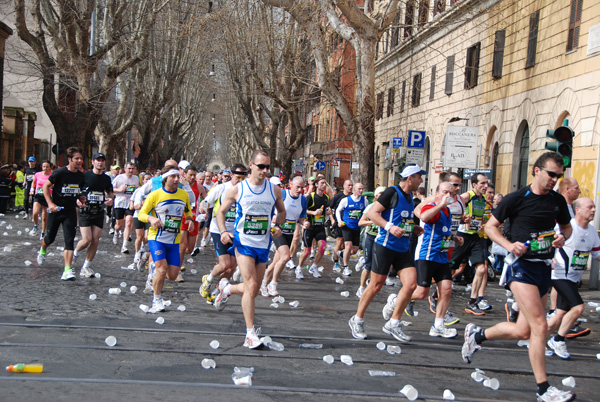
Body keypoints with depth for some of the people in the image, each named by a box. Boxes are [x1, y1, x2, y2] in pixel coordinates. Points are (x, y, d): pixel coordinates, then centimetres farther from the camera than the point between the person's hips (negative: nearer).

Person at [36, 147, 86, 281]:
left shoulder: (81, 176, 2)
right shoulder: (60, 173, -13)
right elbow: (46, 186, -6)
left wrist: (81, 198, -2)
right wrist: (50, 203, -14)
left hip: (70, 212, 2)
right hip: (56, 210, -2)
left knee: (69, 240, -10)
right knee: (50, 238, 13)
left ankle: (67, 270, -13)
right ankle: (42, 251, 49)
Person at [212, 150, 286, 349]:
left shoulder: (274, 190, 4)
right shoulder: (237, 189, -2)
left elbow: (282, 211, 20)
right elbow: (221, 211, 7)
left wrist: (278, 226, -1)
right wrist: (223, 231, -10)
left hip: (263, 245, 4)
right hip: (244, 242, -4)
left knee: (253, 291, 10)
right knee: (251, 286, -16)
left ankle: (227, 288, 42)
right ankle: (250, 333, -8)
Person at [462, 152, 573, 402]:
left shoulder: (558, 200, 8)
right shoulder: (517, 199, -7)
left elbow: (566, 226, 24)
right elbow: (490, 226, 0)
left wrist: (563, 237, 0)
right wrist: (509, 245, -16)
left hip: (544, 268, 6)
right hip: (522, 266, -6)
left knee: (522, 331, 8)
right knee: (540, 326, -16)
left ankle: (477, 335, 33)